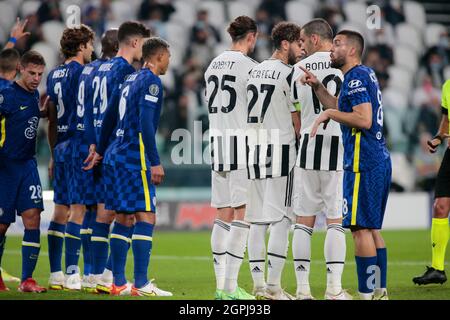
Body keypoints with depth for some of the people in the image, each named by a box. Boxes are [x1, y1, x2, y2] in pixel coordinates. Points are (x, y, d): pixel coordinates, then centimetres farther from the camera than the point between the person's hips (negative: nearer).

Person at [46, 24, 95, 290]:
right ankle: (72, 273, -11)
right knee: (78, 207, -8)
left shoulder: (54, 75, 15)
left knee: (61, 209, 9)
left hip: (60, 147, 8)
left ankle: (56, 274, 10)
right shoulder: (81, 72, -8)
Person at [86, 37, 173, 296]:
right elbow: (145, 124, -18)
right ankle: (141, 284, -12)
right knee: (146, 216, -8)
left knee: (123, 218, 9)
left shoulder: (131, 80, 18)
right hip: (134, 158, -9)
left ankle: (119, 283, 9)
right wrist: (155, 162, -18)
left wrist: (100, 150, 27)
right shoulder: (151, 82, -9)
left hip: (116, 156, 9)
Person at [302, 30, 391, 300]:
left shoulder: (357, 77, -12)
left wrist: (330, 113, -12)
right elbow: (340, 107, 30)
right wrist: (317, 86, 19)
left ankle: (367, 294, -9)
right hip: (380, 159, 10)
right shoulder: (366, 75, 18)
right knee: (373, 228, 12)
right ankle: (380, 292, 14)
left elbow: (364, 119, -22)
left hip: (363, 163, -10)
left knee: (361, 228, -8)